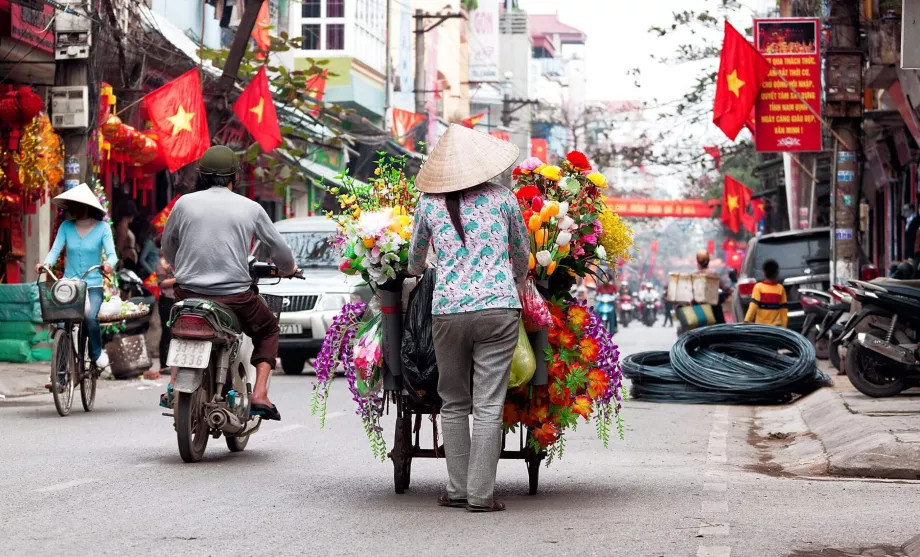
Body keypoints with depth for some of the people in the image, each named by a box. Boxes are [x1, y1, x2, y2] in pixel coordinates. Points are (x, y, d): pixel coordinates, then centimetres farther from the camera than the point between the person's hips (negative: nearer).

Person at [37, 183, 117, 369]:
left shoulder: (102, 228, -2)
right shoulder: (66, 226, 4)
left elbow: (111, 253, -10)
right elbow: (55, 249, -4)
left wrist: (109, 264, -34)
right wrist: (46, 263, -25)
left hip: (93, 286, -2)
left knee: (90, 317, -28)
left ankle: (97, 353, 1)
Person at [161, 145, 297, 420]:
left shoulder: (184, 203, 3)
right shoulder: (250, 208, 1)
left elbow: (168, 246, 17)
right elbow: (280, 250, 9)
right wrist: (287, 269, 33)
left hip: (189, 293, 2)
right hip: (235, 296, -2)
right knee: (269, 330, 25)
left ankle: (174, 386, 18)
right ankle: (260, 395, 7)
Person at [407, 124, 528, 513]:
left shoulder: (429, 204, 6)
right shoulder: (502, 198, 4)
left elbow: (415, 261, 20)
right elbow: (522, 254, 17)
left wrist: (415, 275, 44)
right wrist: (516, 284, 38)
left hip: (447, 310, 1)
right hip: (498, 307, -1)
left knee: (454, 403, 13)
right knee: (488, 405, 0)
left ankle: (457, 489, 12)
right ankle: (481, 494, -2)